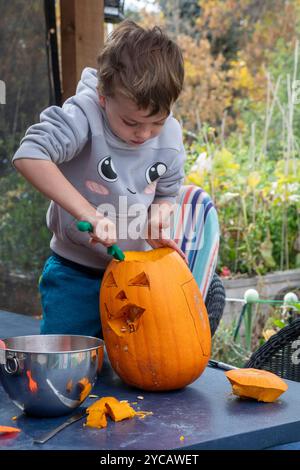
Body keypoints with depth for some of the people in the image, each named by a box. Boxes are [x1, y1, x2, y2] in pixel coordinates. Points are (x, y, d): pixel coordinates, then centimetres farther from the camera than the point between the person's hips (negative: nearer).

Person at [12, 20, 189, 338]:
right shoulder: (84, 115, -22)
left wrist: (158, 223, -14)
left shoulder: (170, 136, -6)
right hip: (75, 276, -4)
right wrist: (89, 213, -40)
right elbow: (29, 156, -37)